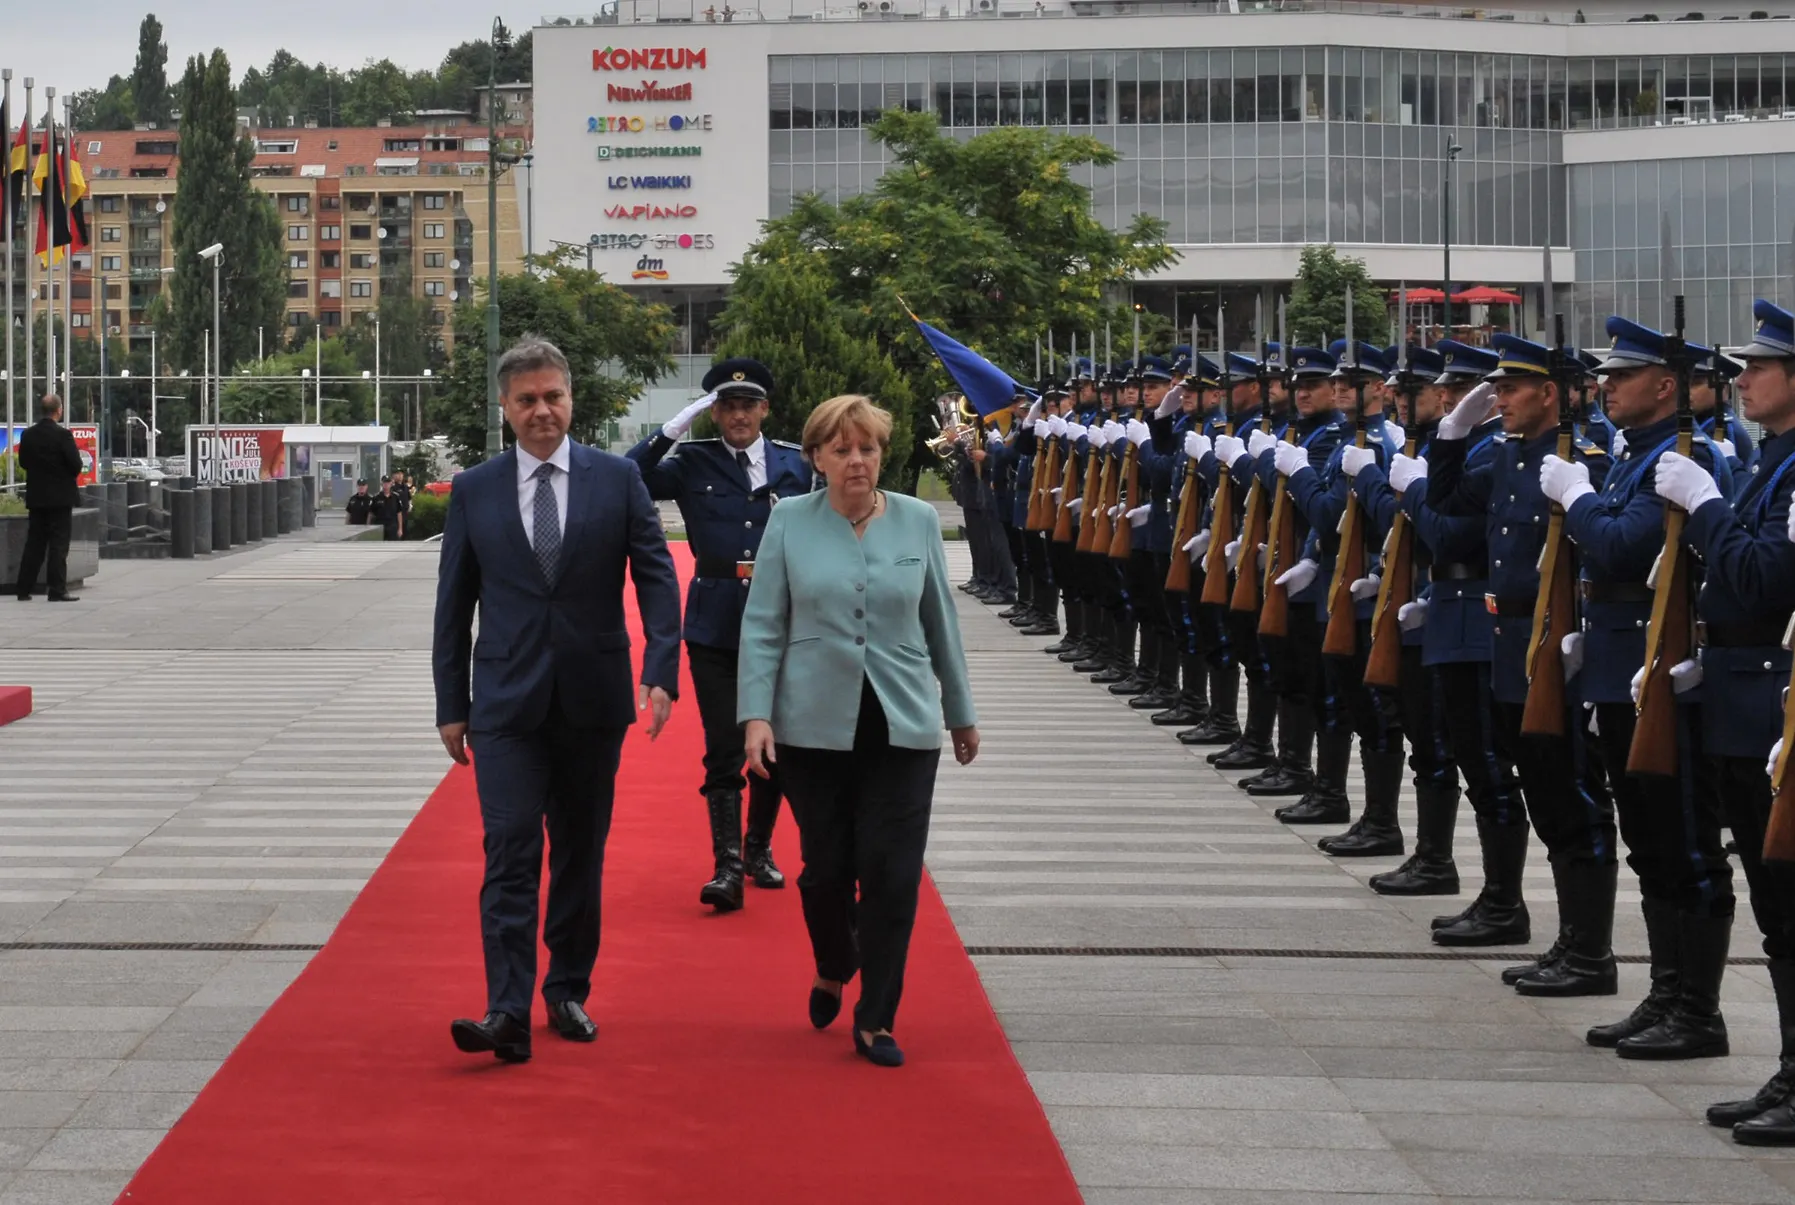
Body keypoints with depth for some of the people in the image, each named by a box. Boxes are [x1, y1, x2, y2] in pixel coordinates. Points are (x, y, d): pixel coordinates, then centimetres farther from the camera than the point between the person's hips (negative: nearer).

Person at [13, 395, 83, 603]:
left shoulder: (28, 435, 1)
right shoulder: (62, 434, -15)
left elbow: (23, 462, 9)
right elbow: (76, 464, -15)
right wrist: (70, 476, 6)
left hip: (36, 497, 5)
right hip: (60, 497, -5)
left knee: (34, 543, 11)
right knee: (58, 545, -3)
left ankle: (24, 589, 11)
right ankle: (57, 590, -6)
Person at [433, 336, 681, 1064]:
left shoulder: (617, 479, 2)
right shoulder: (474, 492, 4)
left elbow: (655, 576, -2)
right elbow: (453, 606, 8)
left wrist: (661, 672, -14)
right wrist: (451, 705, 5)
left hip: (593, 699, 1)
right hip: (507, 703, -1)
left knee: (581, 853, 10)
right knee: (510, 852, -10)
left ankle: (568, 993, 23)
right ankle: (508, 1014, -15)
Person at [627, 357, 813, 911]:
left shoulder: (796, 464, 3)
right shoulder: (692, 464, 0)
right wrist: (673, 428, -16)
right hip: (715, 626, -2)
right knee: (723, 750, -5)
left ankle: (758, 849, 29)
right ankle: (727, 866, -4)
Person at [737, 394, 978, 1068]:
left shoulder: (918, 522, 5)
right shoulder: (789, 524, 1)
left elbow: (940, 625, 13)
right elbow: (762, 626, 1)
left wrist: (960, 712, 18)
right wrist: (756, 714, -8)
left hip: (903, 727, 1)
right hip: (814, 726, -1)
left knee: (891, 874, -4)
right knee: (826, 867, 5)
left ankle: (875, 1020, 7)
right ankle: (832, 972, 35)